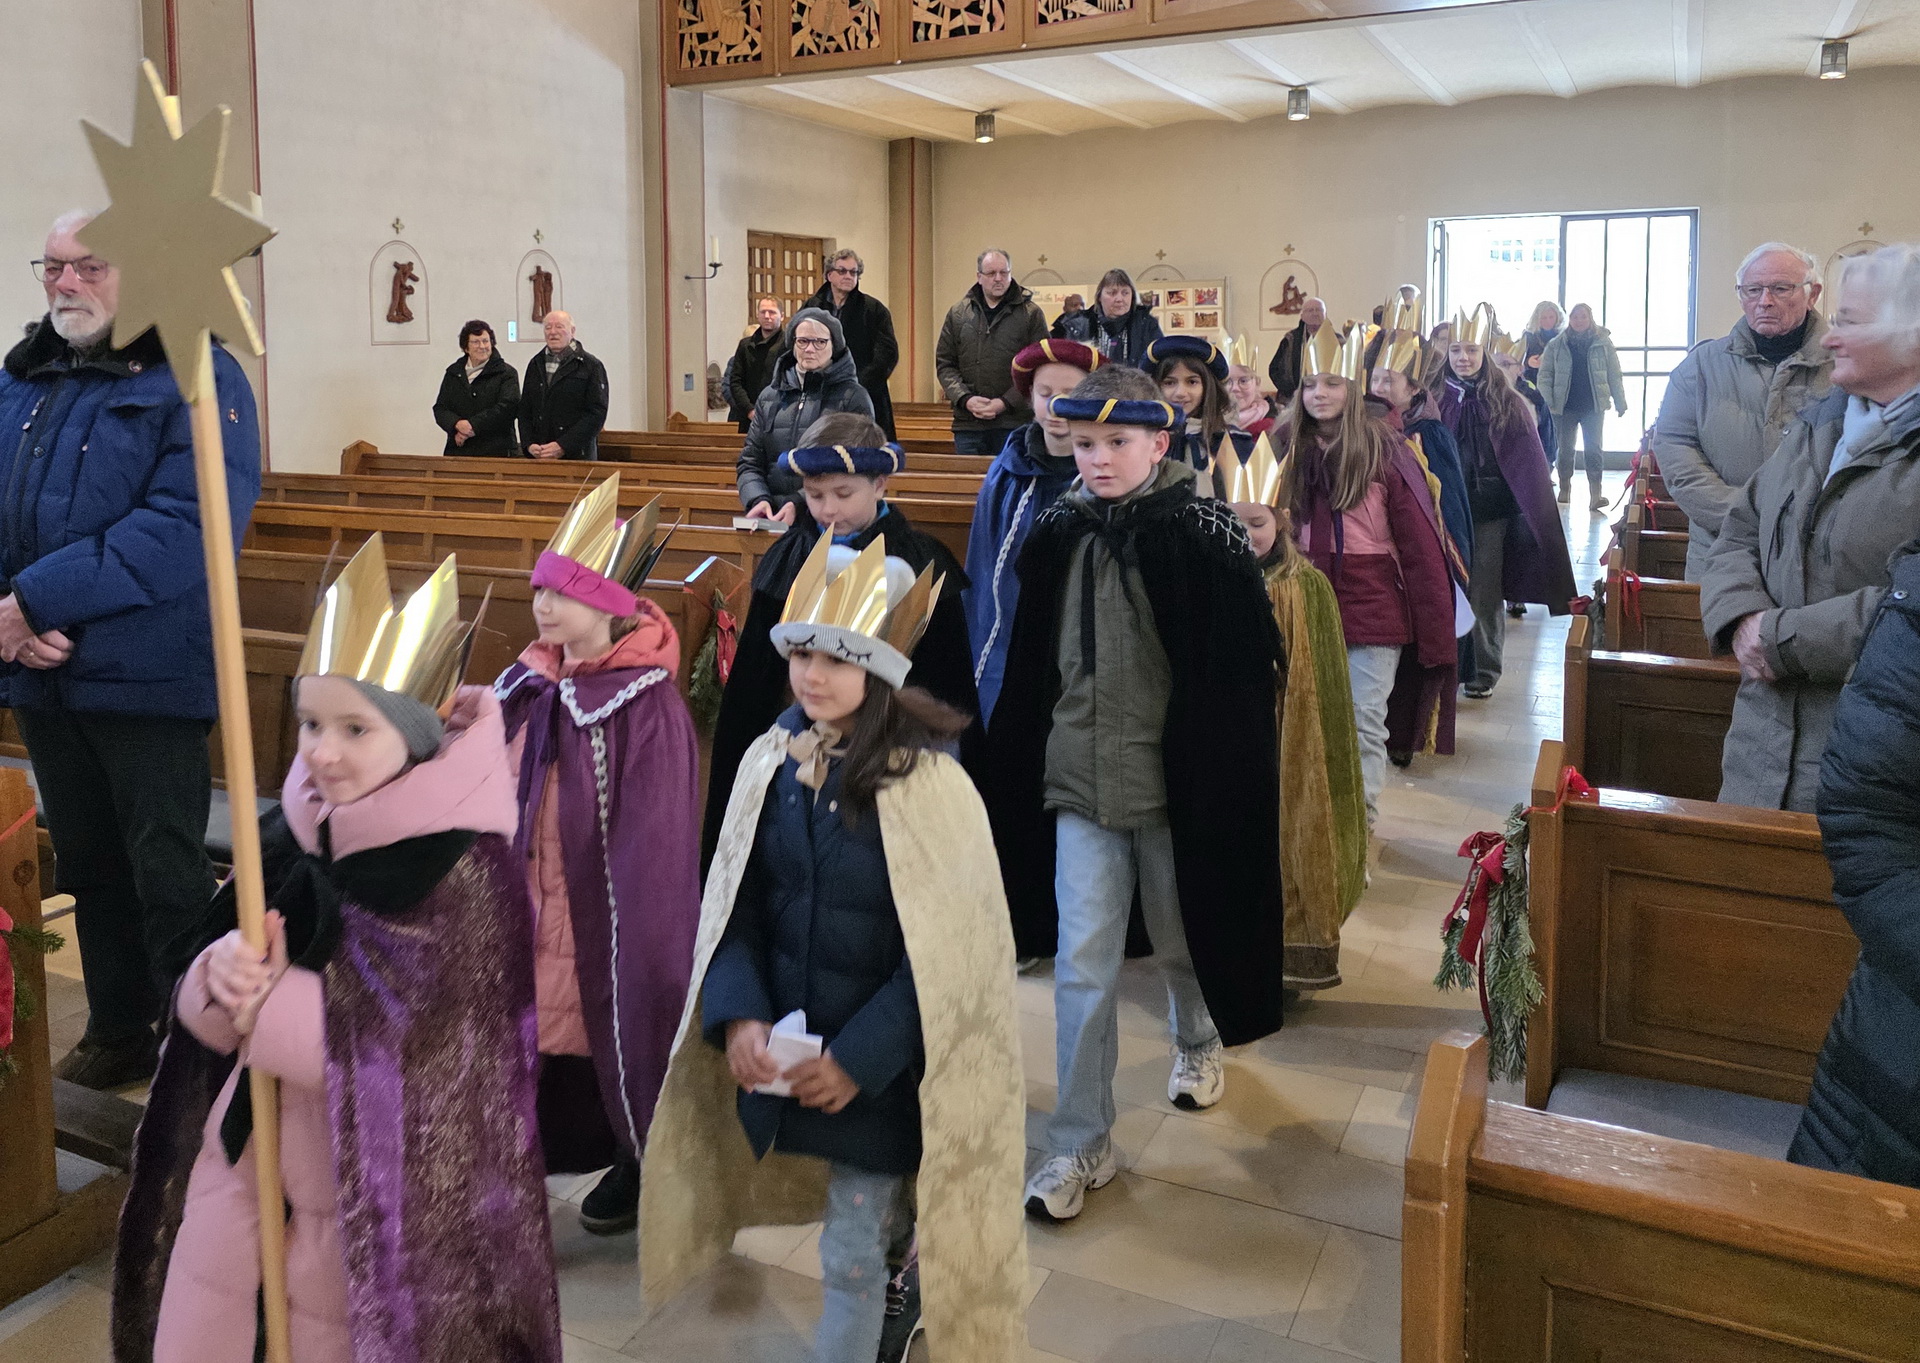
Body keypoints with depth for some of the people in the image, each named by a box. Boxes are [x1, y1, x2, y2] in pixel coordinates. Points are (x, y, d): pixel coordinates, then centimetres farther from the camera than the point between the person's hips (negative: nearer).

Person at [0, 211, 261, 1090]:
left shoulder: (196, 379, -9)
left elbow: (191, 526, -22)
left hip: (146, 679, -6)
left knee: (168, 878, 2)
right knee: (89, 867, 18)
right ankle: (117, 1034, 34)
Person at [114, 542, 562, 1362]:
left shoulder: (465, 868, -20)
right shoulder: (288, 835, -2)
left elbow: (426, 1055, -22)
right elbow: (203, 995, 3)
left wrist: (265, 1001, -19)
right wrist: (222, 977, -20)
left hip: (371, 1183, -5)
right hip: (241, 1149, 5)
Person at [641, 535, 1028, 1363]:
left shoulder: (926, 781, -19)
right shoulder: (771, 762, -5)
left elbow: (944, 948, -16)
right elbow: (735, 905, 0)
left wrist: (859, 1057, -17)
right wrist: (739, 1016, -13)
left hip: (883, 1062, -5)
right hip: (784, 1048, 5)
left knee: (849, 1251, 4)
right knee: (869, 1218, 25)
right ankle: (903, 1268, 55)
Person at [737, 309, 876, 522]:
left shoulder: (853, 398, 3)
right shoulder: (770, 396, 18)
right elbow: (749, 462, 17)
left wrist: (800, 504, -17)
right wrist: (758, 499, -5)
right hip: (774, 520, 4)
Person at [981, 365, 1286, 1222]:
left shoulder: (1204, 537, -10)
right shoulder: (1055, 536, 1)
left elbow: (1242, 675, -9)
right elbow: (1028, 669, 9)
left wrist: (1222, 786, -12)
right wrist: (1014, 771, 11)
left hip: (1174, 781, -2)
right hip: (1078, 782, 2)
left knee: (1180, 938, 17)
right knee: (1081, 965, 2)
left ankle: (1198, 1041, 49)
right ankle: (1081, 1144, 13)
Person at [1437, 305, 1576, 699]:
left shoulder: (1505, 403, -2)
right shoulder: (1436, 398, 3)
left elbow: (1527, 464, -3)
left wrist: (1534, 511, -8)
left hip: (1490, 511, -2)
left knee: (1483, 593, 2)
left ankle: (1484, 670, 13)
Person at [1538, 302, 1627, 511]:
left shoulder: (1603, 343, 3)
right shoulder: (1556, 345, 3)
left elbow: (1614, 375, 5)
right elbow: (1545, 374, 3)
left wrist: (1620, 403, 2)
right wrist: (1549, 399, -11)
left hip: (1594, 406, -1)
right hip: (1565, 406, 1)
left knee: (1595, 449, -6)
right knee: (1565, 449, 8)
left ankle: (1595, 494, -8)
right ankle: (1564, 489, 22)